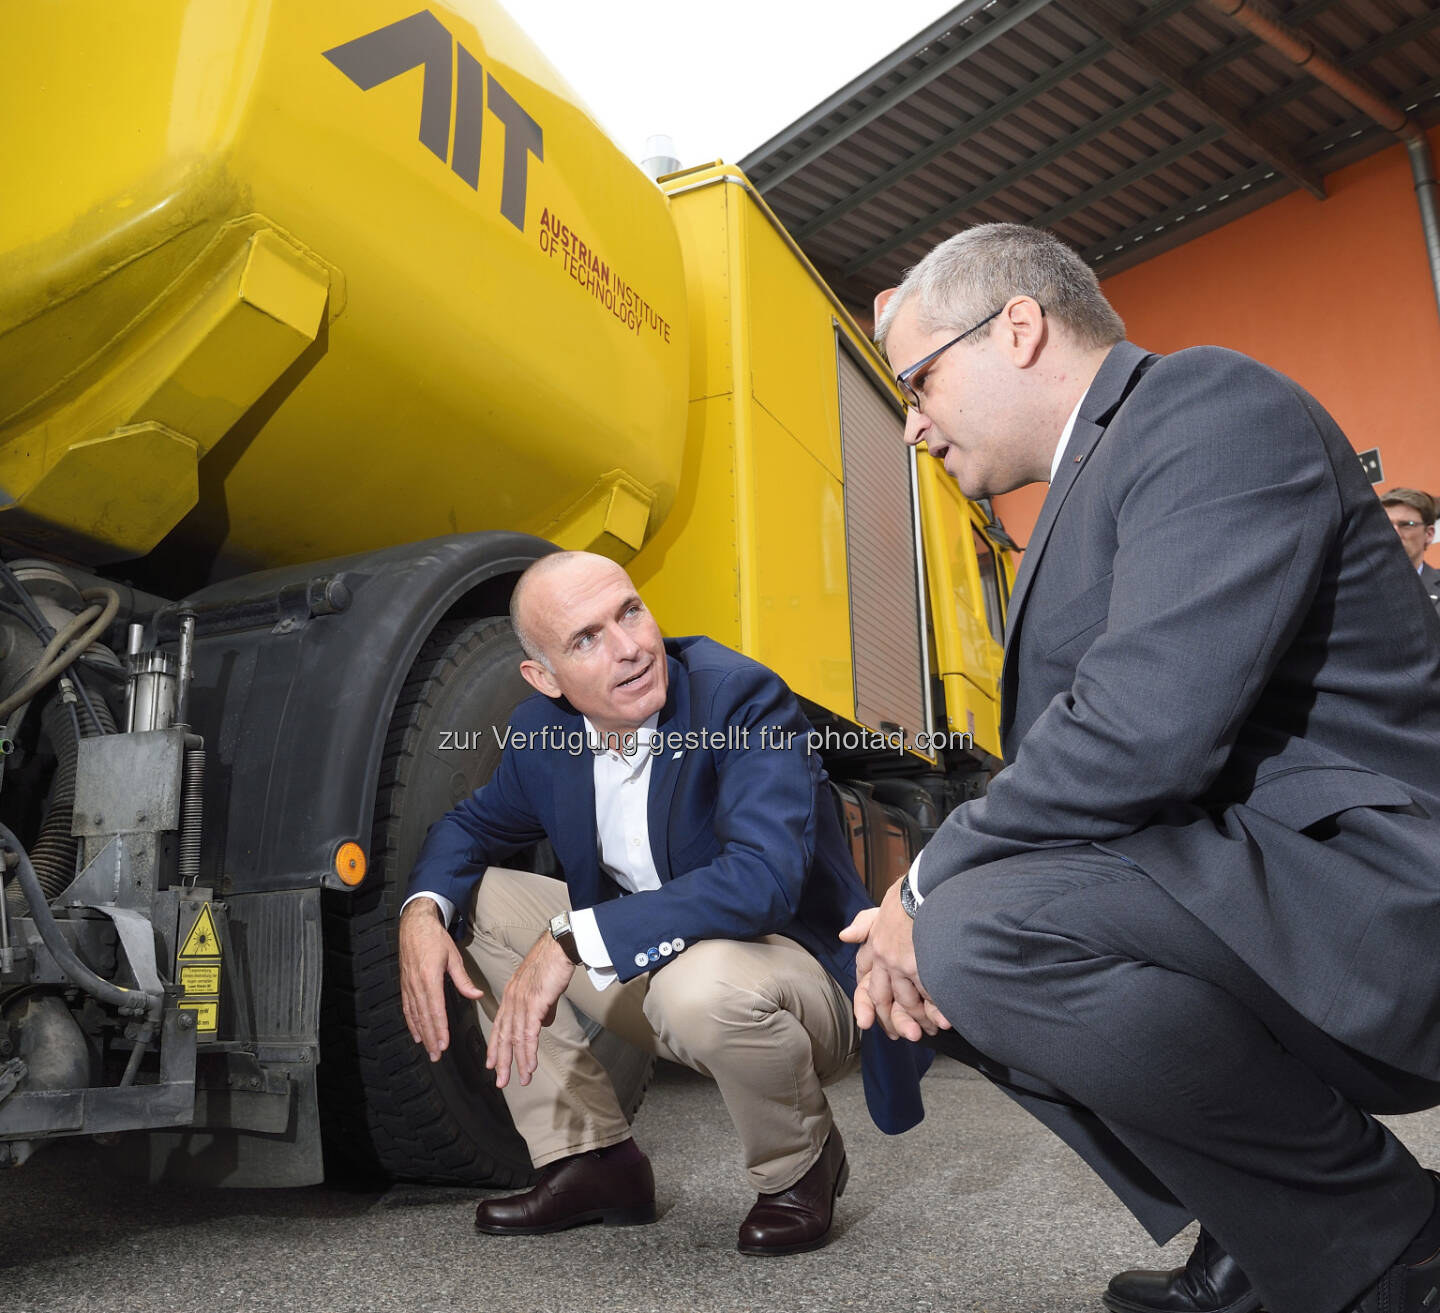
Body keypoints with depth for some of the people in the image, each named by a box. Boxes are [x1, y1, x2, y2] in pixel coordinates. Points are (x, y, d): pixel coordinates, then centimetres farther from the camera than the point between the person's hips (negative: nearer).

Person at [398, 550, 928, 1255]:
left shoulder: (742, 697, -25)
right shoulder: (542, 729, -5)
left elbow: (763, 879, -37)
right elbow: (472, 825, 12)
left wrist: (573, 939, -36)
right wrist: (421, 913, -11)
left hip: (805, 976, -6)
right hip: (650, 968, 7)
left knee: (700, 979, -39)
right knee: (474, 897, 1)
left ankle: (799, 1168, -4)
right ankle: (594, 1163, 7)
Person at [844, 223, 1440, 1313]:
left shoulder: (1209, 405, -12)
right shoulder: (1088, 480, 18)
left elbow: (1148, 725, -27)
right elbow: (1062, 765, 13)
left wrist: (933, 891, -14)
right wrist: (923, 919, -3)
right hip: (1233, 883, 10)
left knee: (981, 932, -29)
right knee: (938, 956, 12)